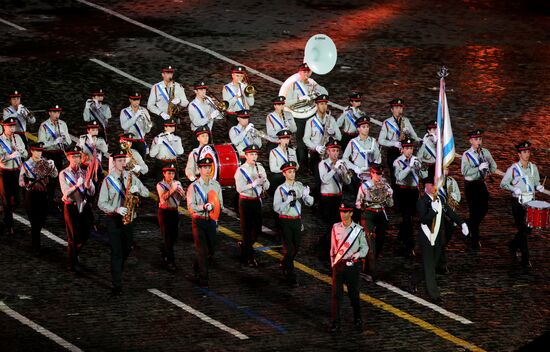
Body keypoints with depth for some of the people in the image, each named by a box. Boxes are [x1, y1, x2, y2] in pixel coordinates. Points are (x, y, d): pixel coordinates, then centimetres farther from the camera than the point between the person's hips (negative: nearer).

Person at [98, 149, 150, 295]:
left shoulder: (131, 177, 6)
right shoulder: (108, 180, -5)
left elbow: (146, 193, 6)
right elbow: (101, 203, -8)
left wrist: (137, 189, -16)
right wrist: (116, 209, -23)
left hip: (128, 218, 4)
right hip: (113, 219, -4)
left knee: (126, 249, 13)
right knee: (116, 251, -9)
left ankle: (117, 271, 40)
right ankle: (117, 286, -9)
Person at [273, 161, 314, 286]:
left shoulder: (300, 186, 1)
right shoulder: (280, 189, -10)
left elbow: (310, 203, -2)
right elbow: (276, 208, -14)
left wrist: (306, 195, -24)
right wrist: (288, 201, -27)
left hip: (297, 220, 5)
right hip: (285, 221, -5)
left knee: (296, 247, 17)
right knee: (289, 249, -5)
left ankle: (284, 265, 42)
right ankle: (291, 277, 0)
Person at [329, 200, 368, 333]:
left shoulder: (358, 229, -3)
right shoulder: (336, 228, 4)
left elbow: (365, 246, 4)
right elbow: (333, 247, 11)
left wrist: (359, 253, -15)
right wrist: (333, 264, 9)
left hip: (353, 265, -1)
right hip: (338, 265, 1)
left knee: (354, 293, 8)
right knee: (336, 293, -3)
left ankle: (358, 320, 25)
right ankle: (335, 323, 1)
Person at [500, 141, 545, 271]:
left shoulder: (533, 167, 7)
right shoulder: (513, 169, -7)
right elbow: (503, 184, -2)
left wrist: (539, 187, -5)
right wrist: (514, 189, -19)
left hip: (531, 202, 5)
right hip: (518, 203, -5)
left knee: (528, 228, 9)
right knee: (523, 230, -4)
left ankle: (513, 245, 37)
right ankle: (525, 260, 2)